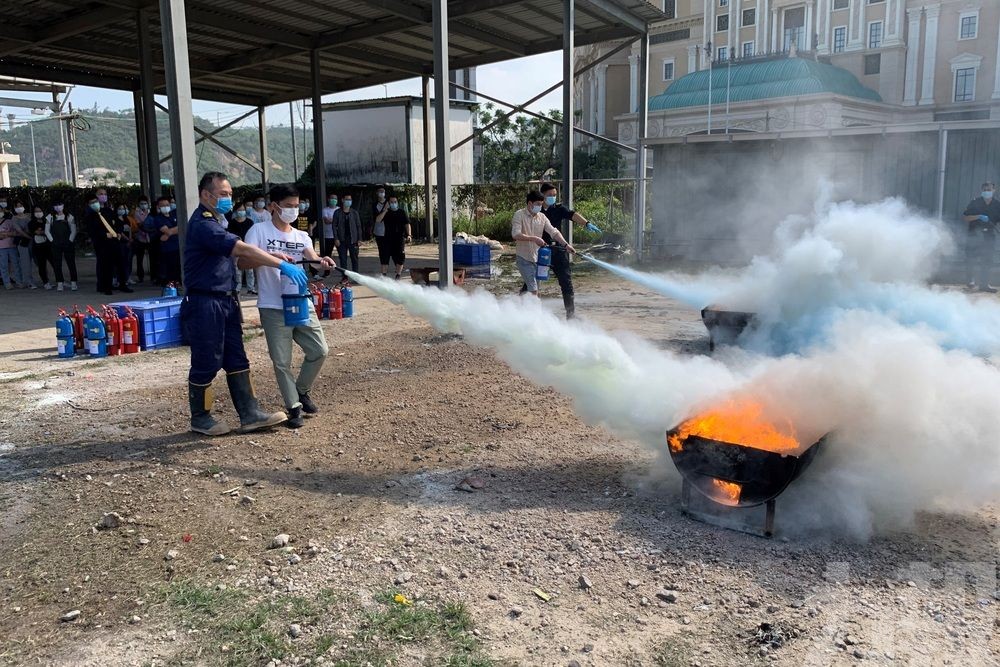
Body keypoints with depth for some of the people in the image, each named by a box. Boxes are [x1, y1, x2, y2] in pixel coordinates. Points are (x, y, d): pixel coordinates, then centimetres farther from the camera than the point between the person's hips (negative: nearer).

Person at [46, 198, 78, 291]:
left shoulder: (69, 216, 5)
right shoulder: (50, 217, 7)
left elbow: (73, 230, 4)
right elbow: (47, 231, 7)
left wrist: (70, 240, -5)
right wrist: (52, 240, -2)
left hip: (68, 244, -1)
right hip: (56, 245, 1)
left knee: (71, 263, -1)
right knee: (57, 264, 0)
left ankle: (73, 283, 3)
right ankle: (60, 283, 4)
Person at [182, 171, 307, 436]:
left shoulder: (214, 223, 18)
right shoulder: (202, 225, -16)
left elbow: (240, 260, 15)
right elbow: (242, 249, -26)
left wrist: (271, 258, -1)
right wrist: (281, 265, -28)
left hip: (226, 302, 10)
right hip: (205, 304, -10)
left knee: (237, 360, 9)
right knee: (206, 364, 2)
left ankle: (250, 414, 13)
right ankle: (200, 418, 17)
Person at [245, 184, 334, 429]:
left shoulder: (301, 236, 12)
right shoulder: (259, 231, -3)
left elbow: (312, 257, -8)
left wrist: (322, 261, -31)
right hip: (274, 309, -4)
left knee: (319, 351, 5)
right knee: (282, 361, 1)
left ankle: (301, 391, 28)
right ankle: (294, 407, 15)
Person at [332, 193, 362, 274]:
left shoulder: (354, 213, 5)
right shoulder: (337, 213, 3)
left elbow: (358, 226, 6)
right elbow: (334, 226, 2)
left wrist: (359, 239, -1)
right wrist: (336, 239, -7)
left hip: (353, 240, 1)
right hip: (342, 240, 0)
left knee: (354, 259, 3)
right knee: (343, 259, 2)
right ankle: (345, 277, 9)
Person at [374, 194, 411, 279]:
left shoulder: (402, 212, 7)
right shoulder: (385, 212, 6)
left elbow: (407, 224, 6)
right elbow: (377, 220, -10)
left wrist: (408, 235, -6)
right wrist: (385, 210, -14)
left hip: (399, 238, 0)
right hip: (387, 238, 1)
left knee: (399, 257, -1)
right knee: (384, 257, 0)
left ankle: (398, 275, 9)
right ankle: (383, 275, 9)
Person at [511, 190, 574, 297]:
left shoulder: (542, 217, 7)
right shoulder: (519, 215, -9)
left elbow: (553, 232, 3)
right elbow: (515, 234, -22)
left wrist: (566, 244, -11)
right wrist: (534, 238, -28)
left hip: (537, 258, 6)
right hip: (524, 258, -6)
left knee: (532, 289, 10)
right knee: (533, 289, -14)